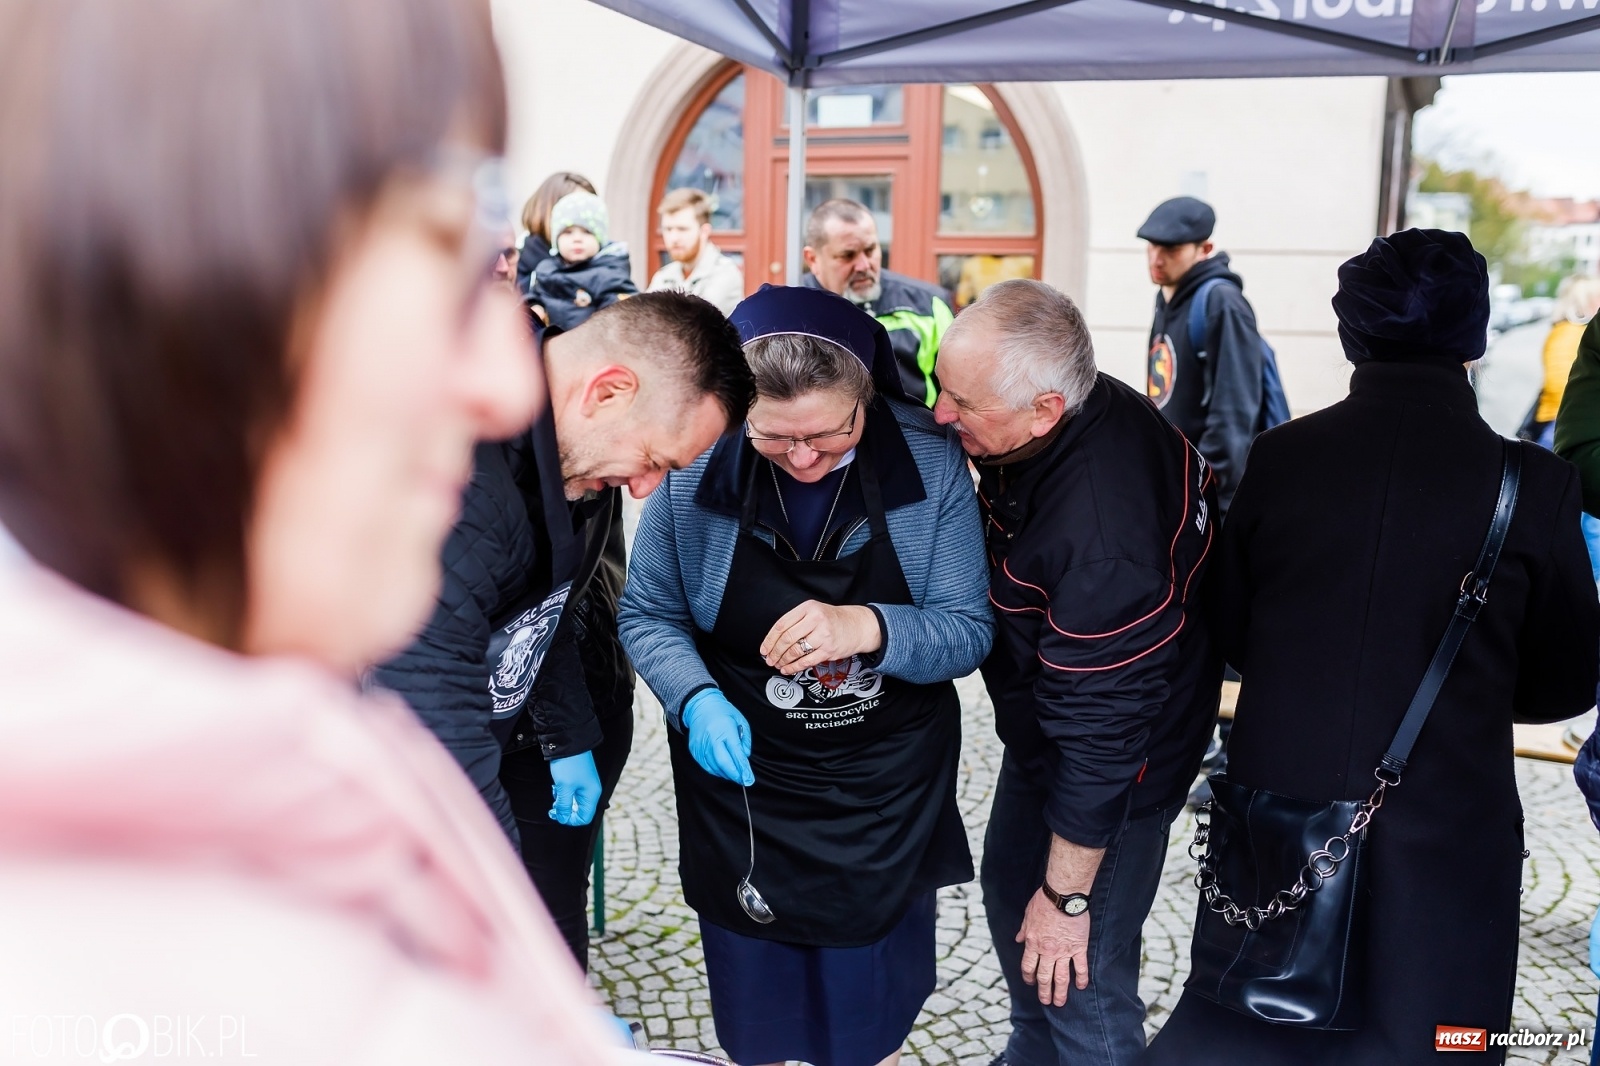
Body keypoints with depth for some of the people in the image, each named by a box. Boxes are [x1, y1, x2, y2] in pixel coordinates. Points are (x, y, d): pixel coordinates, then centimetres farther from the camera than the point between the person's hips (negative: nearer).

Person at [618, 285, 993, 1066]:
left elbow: (968, 632, -15)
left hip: (887, 793, 0)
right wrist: (696, 699, -26)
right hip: (742, 776, 0)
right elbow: (647, 616, -6)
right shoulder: (697, 468, -17)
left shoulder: (931, 464, -17)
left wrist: (868, 628, -35)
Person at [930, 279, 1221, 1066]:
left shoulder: (1100, 533, -40)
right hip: (1044, 728, 10)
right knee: (1009, 891, 26)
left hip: (1113, 762, -9)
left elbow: (1101, 729, -30)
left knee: (1077, 979, -1)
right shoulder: (1087, 405, -15)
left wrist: (1066, 895, -19)